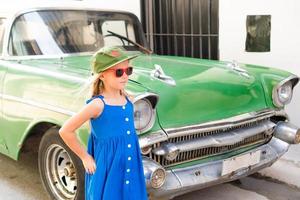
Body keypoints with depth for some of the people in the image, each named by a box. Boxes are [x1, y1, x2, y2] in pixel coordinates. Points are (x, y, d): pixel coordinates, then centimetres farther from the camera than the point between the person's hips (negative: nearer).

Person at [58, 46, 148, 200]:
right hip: (107, 172, -5)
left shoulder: (128, 101, 2)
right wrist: (85, 157, -6)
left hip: (132, 171, 6)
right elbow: (65, 131, -13)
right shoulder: (97, 104, -16)